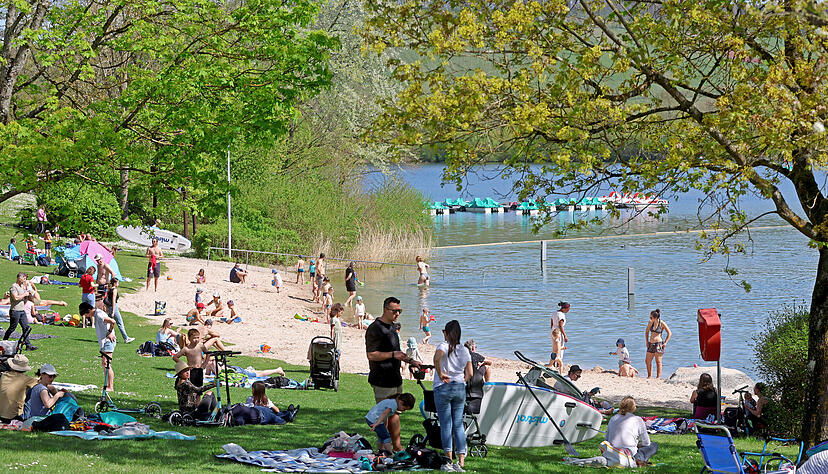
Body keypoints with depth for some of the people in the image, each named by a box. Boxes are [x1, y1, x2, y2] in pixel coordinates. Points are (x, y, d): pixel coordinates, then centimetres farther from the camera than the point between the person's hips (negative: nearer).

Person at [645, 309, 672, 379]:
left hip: (659, 344, -6)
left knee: (658, 361, -5)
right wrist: (647, 341, 12)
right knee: (647, 361, 5)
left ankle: (658, 377, -1)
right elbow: (647, 331, 19)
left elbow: (669, 333, -4)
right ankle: (649, 376, 16)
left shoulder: (662, 324, -10)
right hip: (651, 344, 6)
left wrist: (665, 343, -9)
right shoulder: (650, 323, 4)